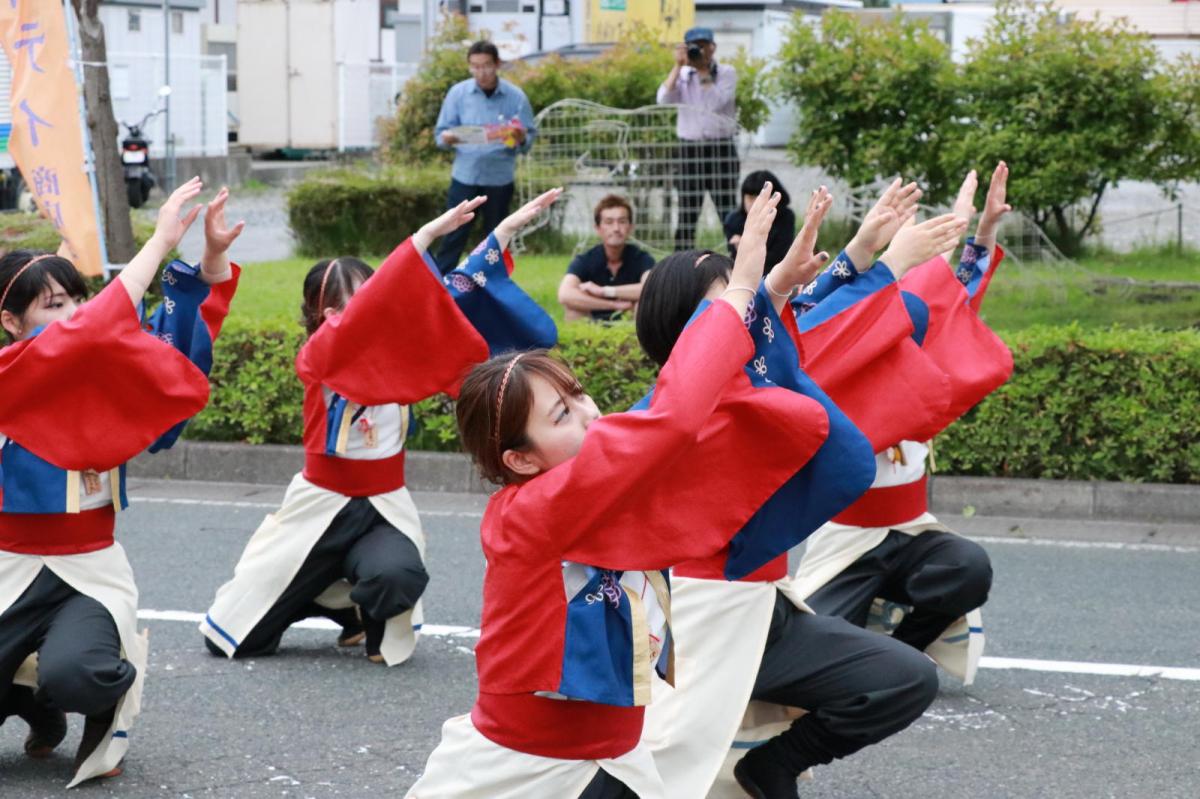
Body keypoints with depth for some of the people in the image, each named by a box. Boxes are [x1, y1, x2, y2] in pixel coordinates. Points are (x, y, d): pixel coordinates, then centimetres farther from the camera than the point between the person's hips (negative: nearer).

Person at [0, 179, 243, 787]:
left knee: (73, 675, -30)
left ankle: (112, 701, 7)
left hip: (93, 569, 1)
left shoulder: (106, 375, 4)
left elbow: (183, 347, 3)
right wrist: (162, 241, -24)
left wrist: (213, 254, -12)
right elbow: (88, 334, -24)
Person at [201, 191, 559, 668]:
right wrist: (427, 235, -43)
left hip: (384, 506, 3)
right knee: (231, 638, 2)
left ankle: (371, 620, 4)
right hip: (322, 504, -2)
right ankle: (328, 595, 32)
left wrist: (506, 229, -13)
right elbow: (367, 311, -35)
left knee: (396, 576, -35)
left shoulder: (395, 350, -2)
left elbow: (449, 299, -3)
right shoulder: (317, 356, -18)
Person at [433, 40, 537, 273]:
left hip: (500, 177, 1)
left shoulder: (515, 97, -2)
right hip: (465, 175, 0)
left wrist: (521, 139, -23)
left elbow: (529, 138, 0)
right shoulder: (458, 93, -1)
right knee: (454, 236, -3)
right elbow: (441, 131, 2)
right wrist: (446, 138, -22)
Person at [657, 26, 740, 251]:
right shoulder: (682, 74, 9)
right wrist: (678, 65, -9)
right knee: (687, 214, 2)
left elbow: (717, 101, -14)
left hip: (721, 149, -2)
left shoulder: (727, 73, 3)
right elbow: (663, 99, -8)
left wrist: (703, 70, -11)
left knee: (728, 212, -2)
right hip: (690, 149, 2)